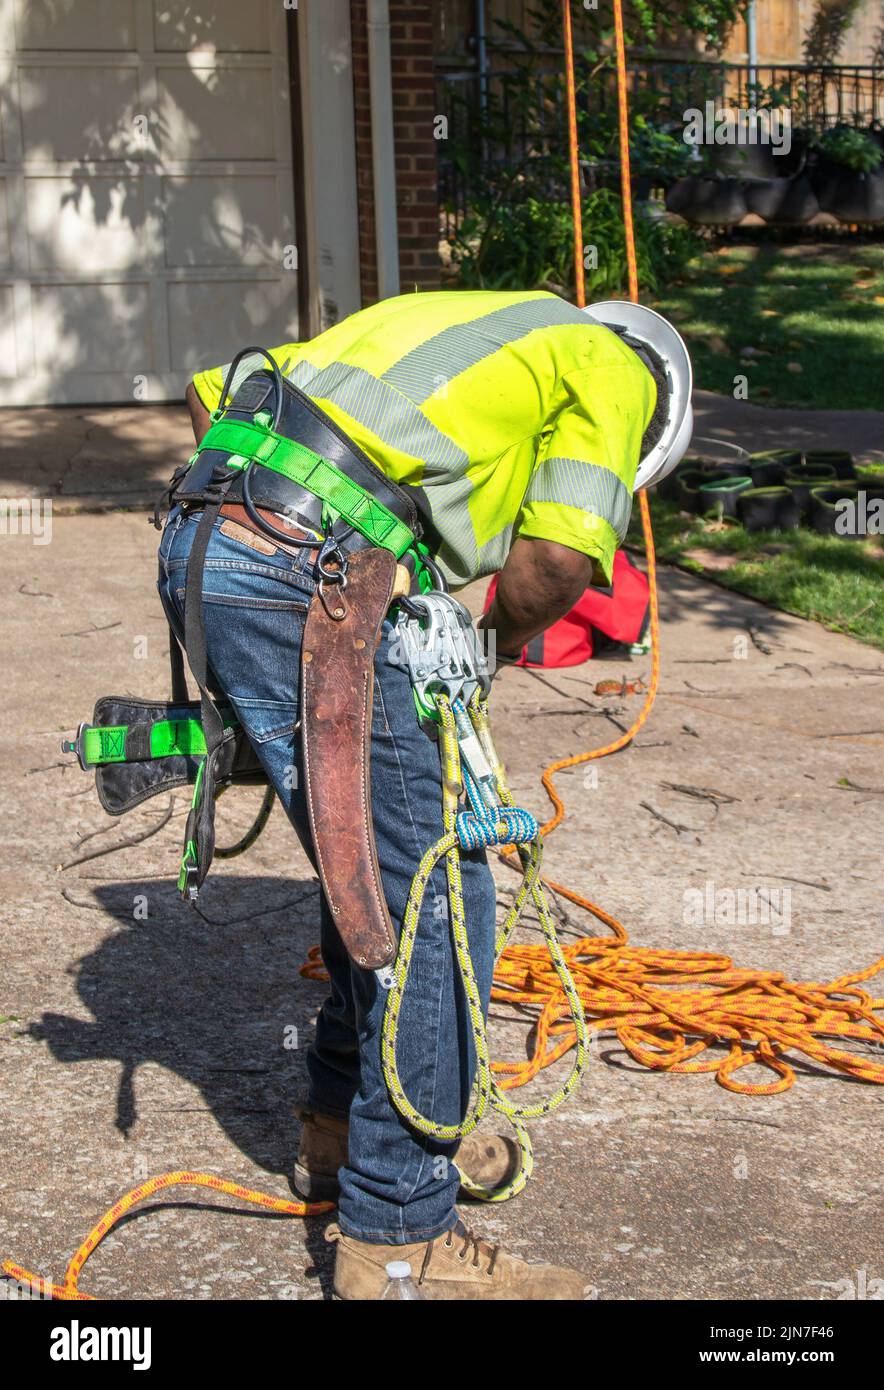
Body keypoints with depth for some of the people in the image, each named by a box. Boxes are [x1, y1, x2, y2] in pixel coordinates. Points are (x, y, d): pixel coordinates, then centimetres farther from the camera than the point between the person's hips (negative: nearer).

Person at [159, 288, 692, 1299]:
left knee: (380, 861, 23)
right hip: (307, 585, -9)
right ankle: (398, 1236, 8)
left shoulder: (469, 323, 34)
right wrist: (506, 638, 18)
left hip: (198, 543, 9)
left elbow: (210, 395, 29)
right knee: (434, 902, 0)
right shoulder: (613, 364, 14)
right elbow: (559, 558, -2)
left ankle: (345, 1125, 37)